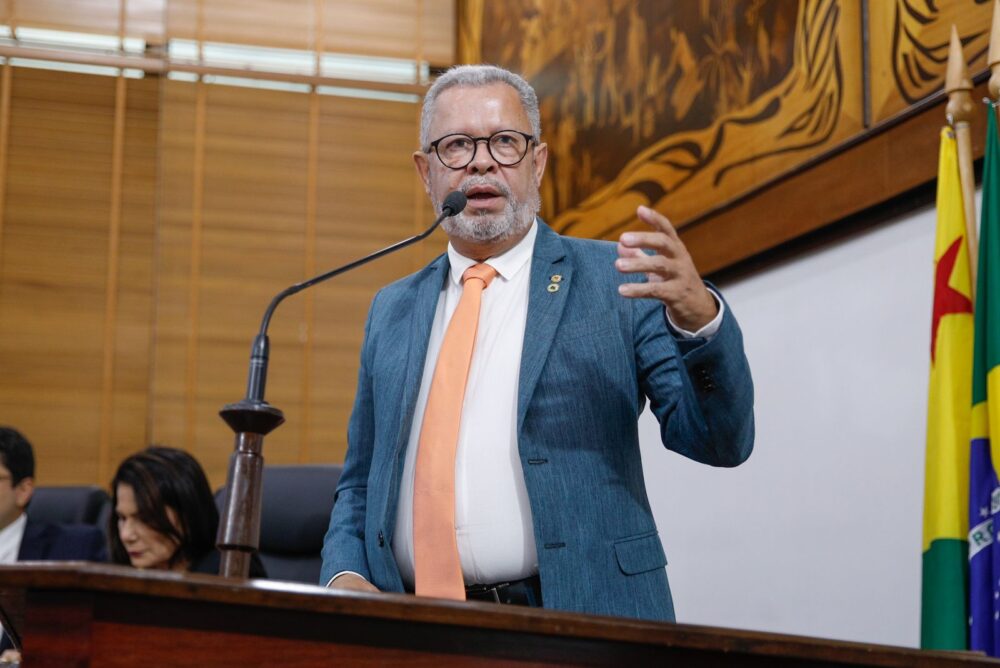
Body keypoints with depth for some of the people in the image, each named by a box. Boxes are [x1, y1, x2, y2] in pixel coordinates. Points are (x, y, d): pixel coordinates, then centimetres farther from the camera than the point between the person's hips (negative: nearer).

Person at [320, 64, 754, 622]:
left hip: (581, 622, -3)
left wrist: (700, 317, -19)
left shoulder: (616, 279, 5)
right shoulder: (392, 311, 18)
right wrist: (345, 575, 4)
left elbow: (718, 441, -2)